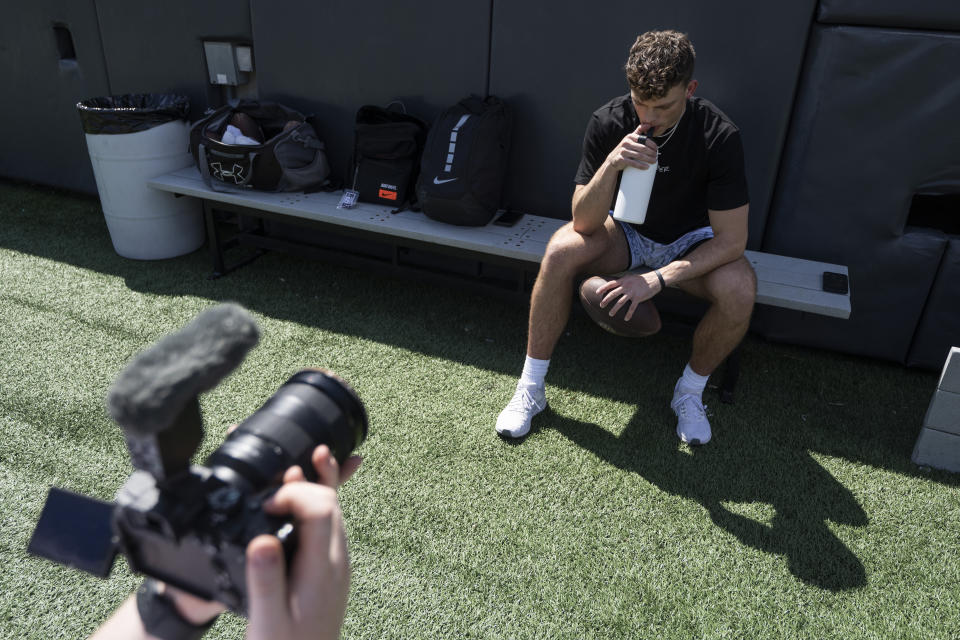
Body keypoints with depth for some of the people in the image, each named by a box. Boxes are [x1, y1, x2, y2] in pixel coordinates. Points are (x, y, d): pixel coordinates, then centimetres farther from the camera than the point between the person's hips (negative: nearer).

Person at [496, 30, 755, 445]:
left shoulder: (719, 136, -24)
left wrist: (657, 279, -35)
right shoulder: (609, 122, -19)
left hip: (690, 242, 0)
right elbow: (584, 222, -21)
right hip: (626, 231, 1)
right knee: (560, 251, -30)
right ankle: (530, 388, -15)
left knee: (740, 289, -32)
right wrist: (611, 165, -39)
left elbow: (731, 240, -24)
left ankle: (690, 392, -3)